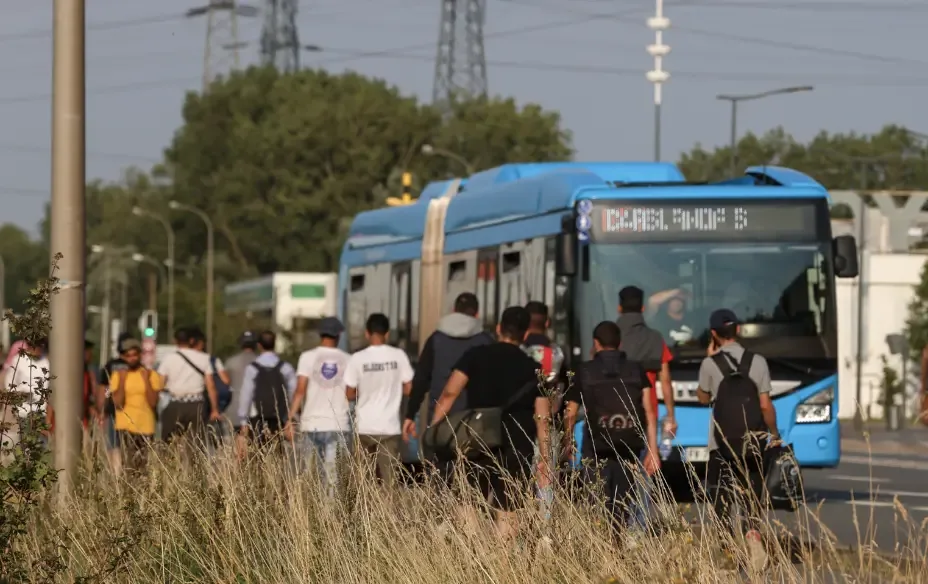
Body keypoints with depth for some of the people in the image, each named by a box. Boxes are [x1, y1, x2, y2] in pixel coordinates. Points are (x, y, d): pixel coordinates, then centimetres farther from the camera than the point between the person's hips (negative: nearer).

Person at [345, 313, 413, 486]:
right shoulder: (398, 356, -4)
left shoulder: (357, 359, -6)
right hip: (390, 427, 0)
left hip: (364, 427, 0)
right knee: (389, 478, -1)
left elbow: (350, 395, -2)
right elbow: (408, 389, 0)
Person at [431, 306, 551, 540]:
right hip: (516, 449, 1)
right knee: (507, 514, 4)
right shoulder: (533, 369, 5)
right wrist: (545, 457, 6)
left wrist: (433, 428, -7)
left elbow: (449, 393, -8)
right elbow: (543, 418, 1)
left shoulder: (475, 356, 2)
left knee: (467, 505, 4)